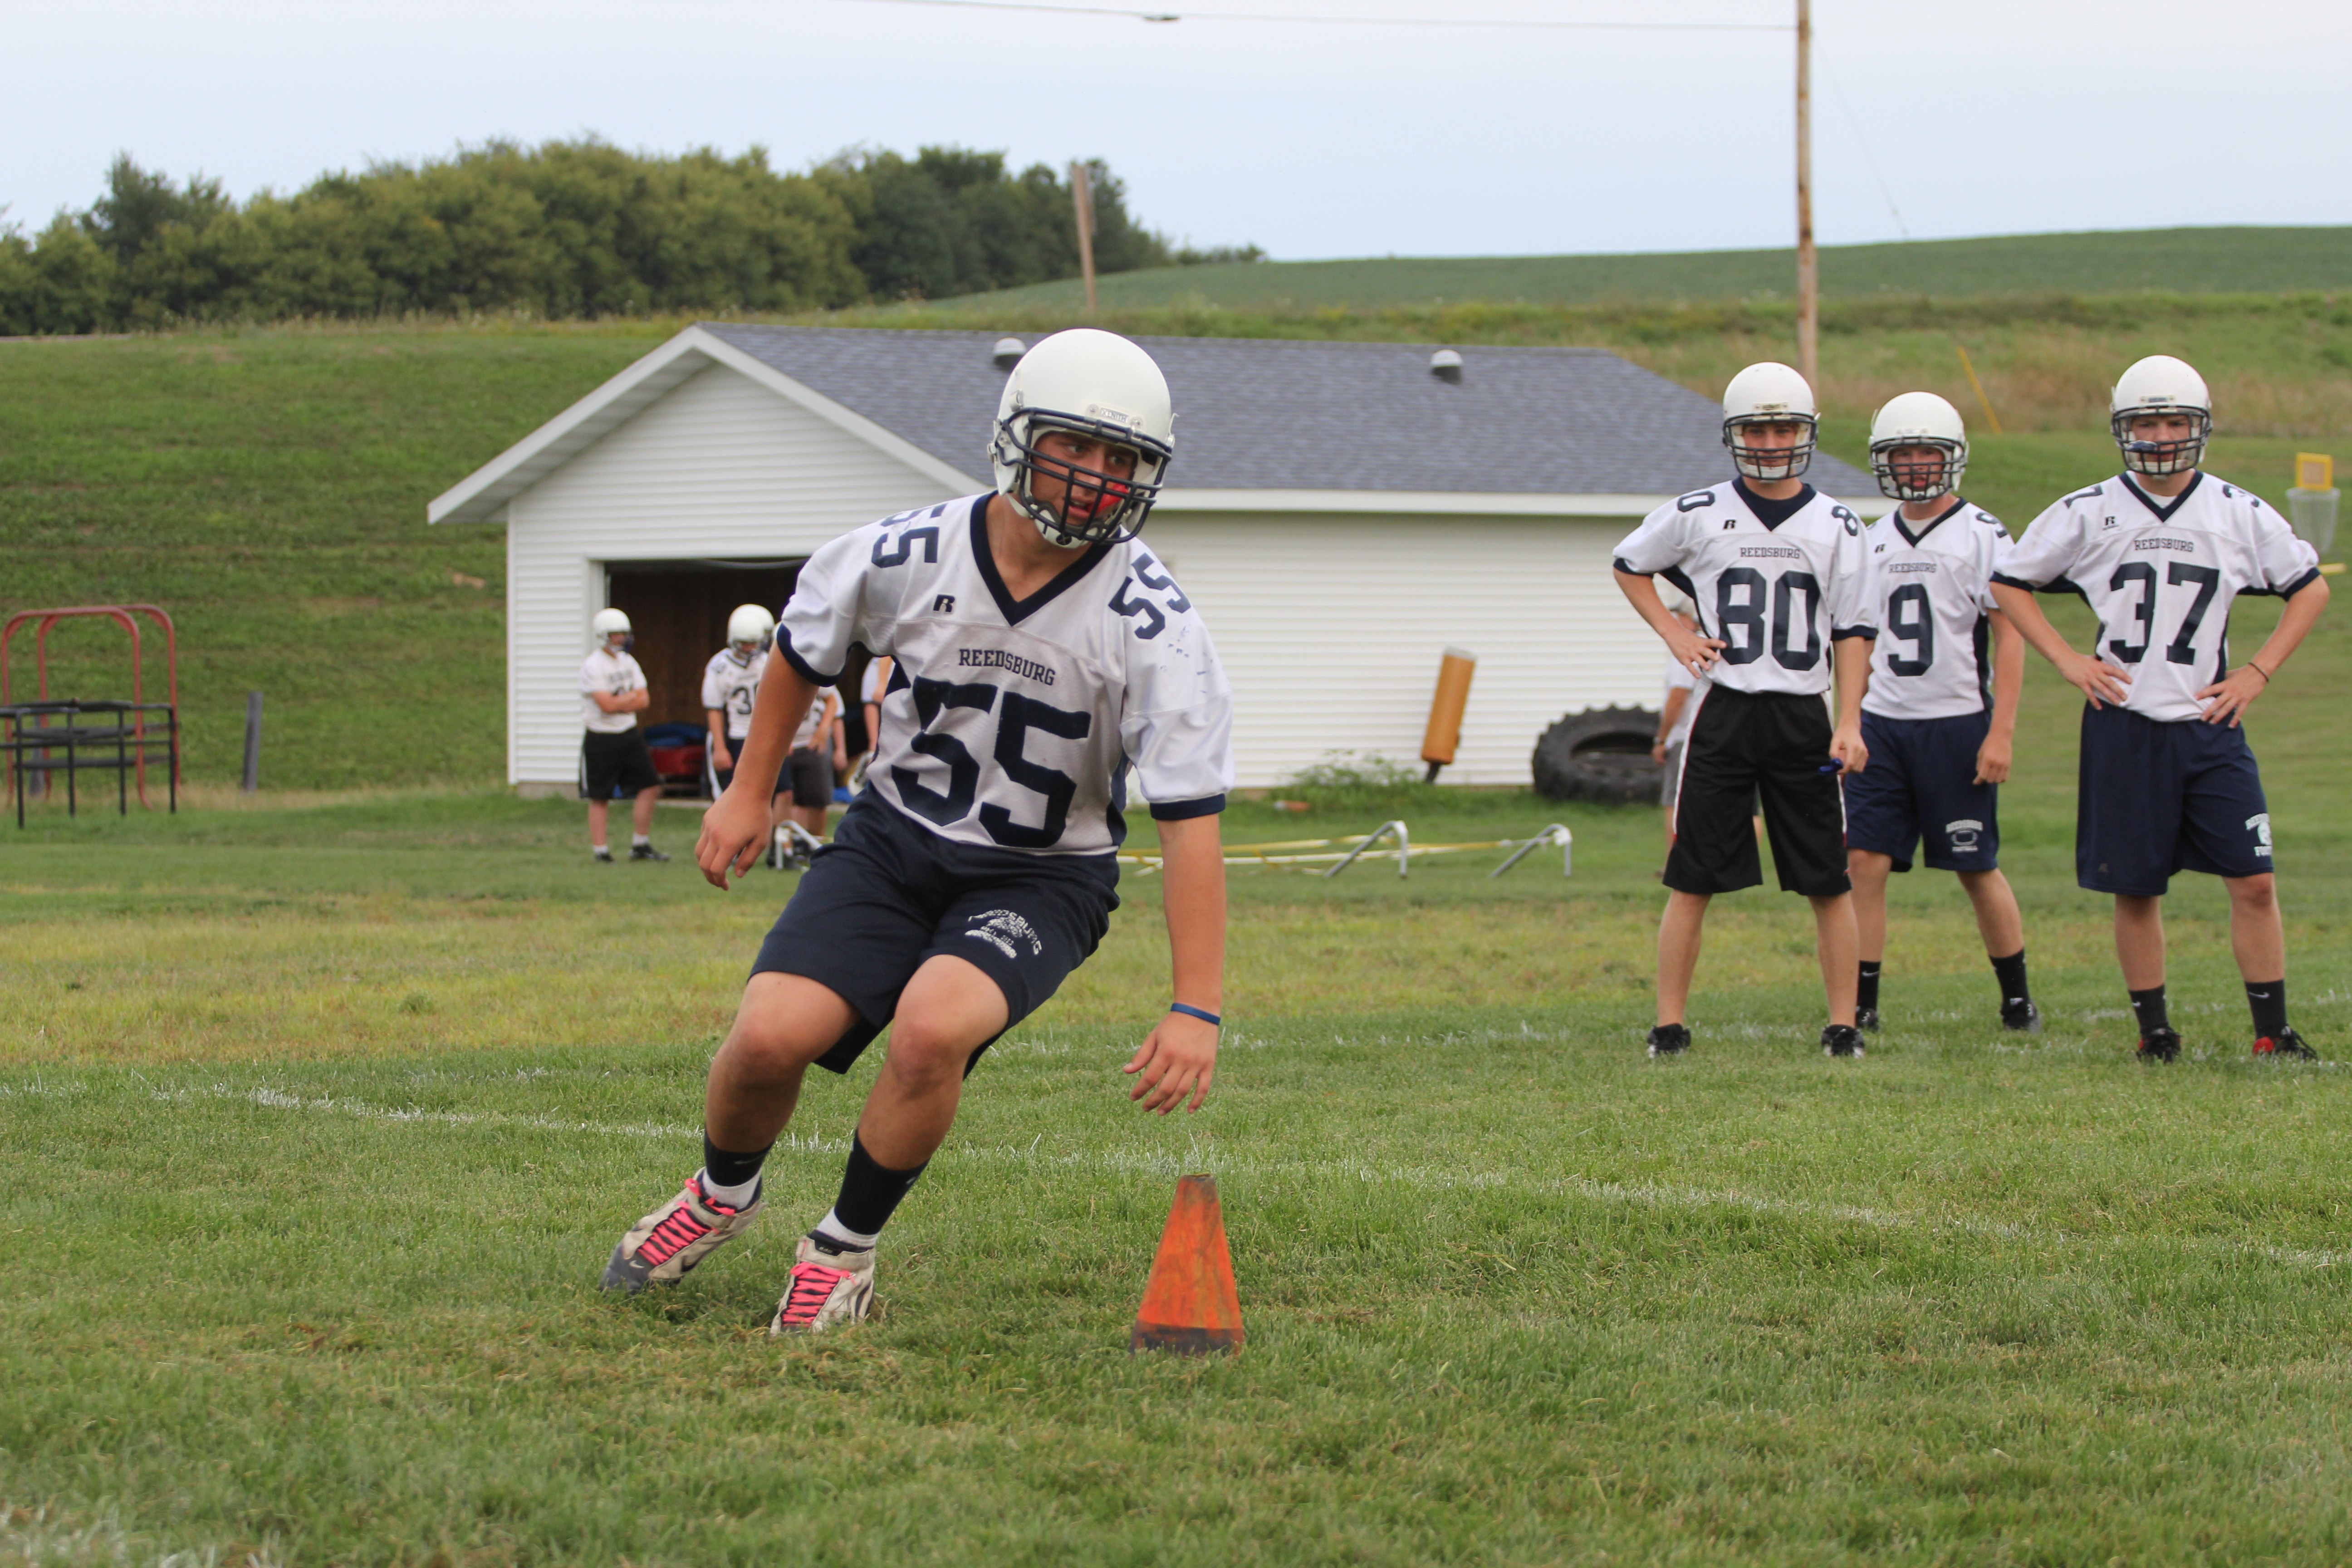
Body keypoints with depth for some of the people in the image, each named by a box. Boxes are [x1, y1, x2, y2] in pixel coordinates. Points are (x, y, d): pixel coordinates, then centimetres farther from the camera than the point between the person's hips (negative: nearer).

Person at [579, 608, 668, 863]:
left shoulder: (627, 662, 10)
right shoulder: (592, 667, -14)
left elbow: (643, 700, 5)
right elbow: (607, 705, -21)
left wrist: (620, 703, -13)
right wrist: (633, 697, -5)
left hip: (629, 736, 7)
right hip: (601, 739, -7)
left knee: (650, 787, 3)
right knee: (599, 798, 0)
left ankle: (641, 846, 13)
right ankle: (601, 851, 5)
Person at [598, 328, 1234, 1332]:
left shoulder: (1152, 628, -21)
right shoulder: (904, 559, -13)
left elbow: (1191, 823, -22)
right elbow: (803, 648, 11)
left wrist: (1196, 1011, -27)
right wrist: (746, 793, 14)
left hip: (1041, 879, -2)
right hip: (894, 841, 2)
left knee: (933, 1028, -31)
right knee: (771, 1037, -16)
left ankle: (844, 1252, -4)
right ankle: (723, 1195, 21)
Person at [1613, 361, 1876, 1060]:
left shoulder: (1835, 527, 4)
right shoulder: (1697, 515, 2)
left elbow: (1852, 632, 5)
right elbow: (1629, 565, 19)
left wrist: (1850, 724, -4)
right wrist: (1673, 632, 4)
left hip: (1802, 716, 1)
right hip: (1723, 711, -1)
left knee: (1828, 881, 1)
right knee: (1692, 878, -1)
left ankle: (1843, 1024, 9)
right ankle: (1670, 1024, 4)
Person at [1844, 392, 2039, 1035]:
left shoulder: (1982, 536, -4)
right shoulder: (1874, 541, 12)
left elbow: (2010, 638, -6)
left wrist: (2001, 733, -13)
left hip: (1956, 723, -4)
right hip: (1882, 723, 4)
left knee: (1979, 870, 3)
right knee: (1865, 862, -5)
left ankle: (2017, 998, 17)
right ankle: (1861, 1004, -1)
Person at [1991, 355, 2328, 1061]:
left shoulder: (2240, 515, 4)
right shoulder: (2088, 514, 0)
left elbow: (2310, 589, 15)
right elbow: (2009, 582, 9)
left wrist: (2258, 672, 4)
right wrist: (2067, 661, 0)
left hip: (2210, 721, 1)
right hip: (2123, 726, -1)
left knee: (2254, 881, -5)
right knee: (2135, 889, 3)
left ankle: (2273, 1032, 2)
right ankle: (2154, 1029, 15)